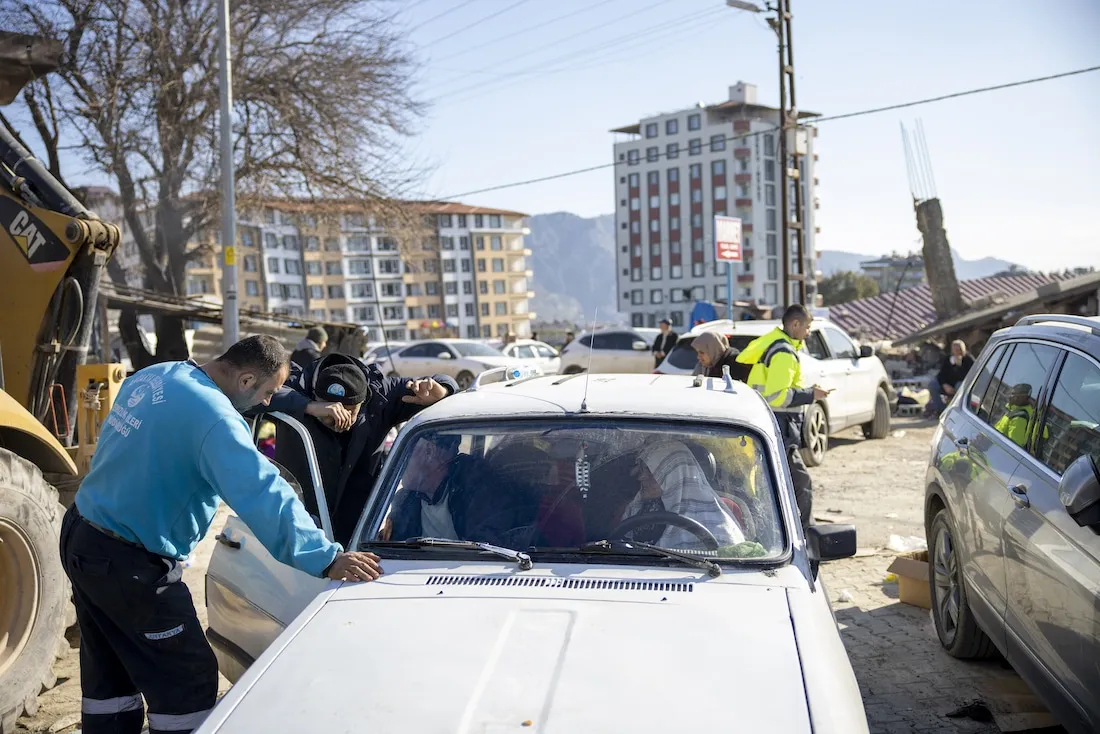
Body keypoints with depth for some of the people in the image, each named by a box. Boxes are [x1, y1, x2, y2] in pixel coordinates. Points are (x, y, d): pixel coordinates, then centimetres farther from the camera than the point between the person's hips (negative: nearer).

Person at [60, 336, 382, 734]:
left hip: (81, 536, 10)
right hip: (127, 563, -10)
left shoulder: (152, 376, 4)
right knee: (187, 682, 1)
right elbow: (262, 495, -33)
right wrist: (325, 558, -35)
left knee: (109, 678, 20)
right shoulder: (212, 416, -25)